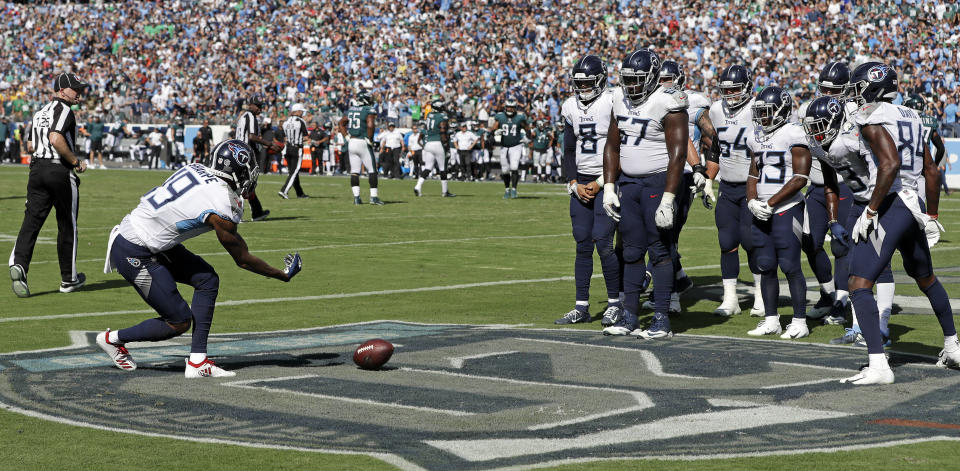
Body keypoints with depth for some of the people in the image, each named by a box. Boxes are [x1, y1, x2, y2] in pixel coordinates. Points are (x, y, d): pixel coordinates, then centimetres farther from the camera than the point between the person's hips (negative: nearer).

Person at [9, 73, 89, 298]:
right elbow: (56, 138, -23)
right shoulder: (64, 110, -9)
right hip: (60, 171, -7)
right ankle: (69, 279, 15)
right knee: (67, 226, 6)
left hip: (37, 168, 7)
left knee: (32, 220, -4)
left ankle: (18, 263, -27)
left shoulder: (40, 112, 19)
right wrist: (76, 161, -13)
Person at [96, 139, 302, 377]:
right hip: (134, 254, -9)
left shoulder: (196, 169, 0)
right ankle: (113, 339, 18)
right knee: (179, 322, -1)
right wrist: (282, 275, 6)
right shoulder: (221, 209, -19)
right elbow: (243, 259, -6)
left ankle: (197, 361, 8)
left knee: (207, 280, 8)